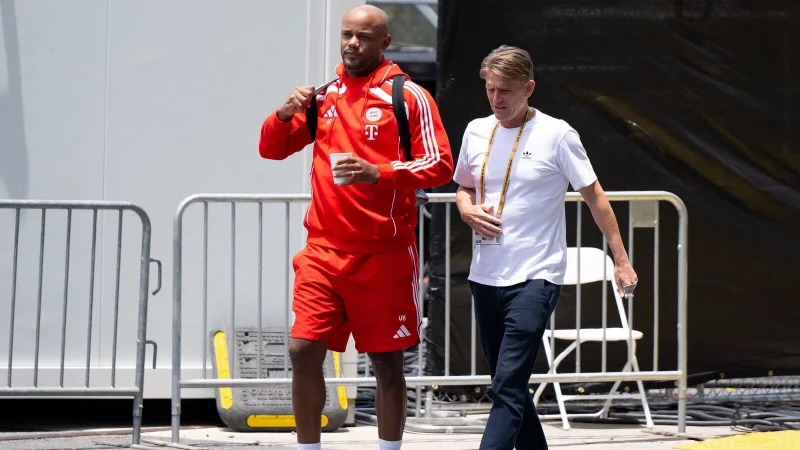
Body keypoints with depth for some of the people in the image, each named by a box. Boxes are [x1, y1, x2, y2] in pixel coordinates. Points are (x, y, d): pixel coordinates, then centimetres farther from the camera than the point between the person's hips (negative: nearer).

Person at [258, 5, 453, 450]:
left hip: (385, 256, -4)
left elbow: (440, 165, -10)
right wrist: (287, 114, -5)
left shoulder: (409, 96, -3)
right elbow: (272, 149, 16)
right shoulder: (324, 95, 11)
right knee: (303, 351, -5)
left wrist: (378, 173, -23)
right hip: (324, 250, 4)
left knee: (387, 362, 4)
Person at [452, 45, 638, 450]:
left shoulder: (555, 134, -7)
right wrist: (469, 211, -1)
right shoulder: (476, 131, 8)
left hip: (535, 277, -6)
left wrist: (621, 260, -1)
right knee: (508, 386, 12)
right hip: (486, 276, 6)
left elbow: (594, 196, 0)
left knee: (507, 387, -16)